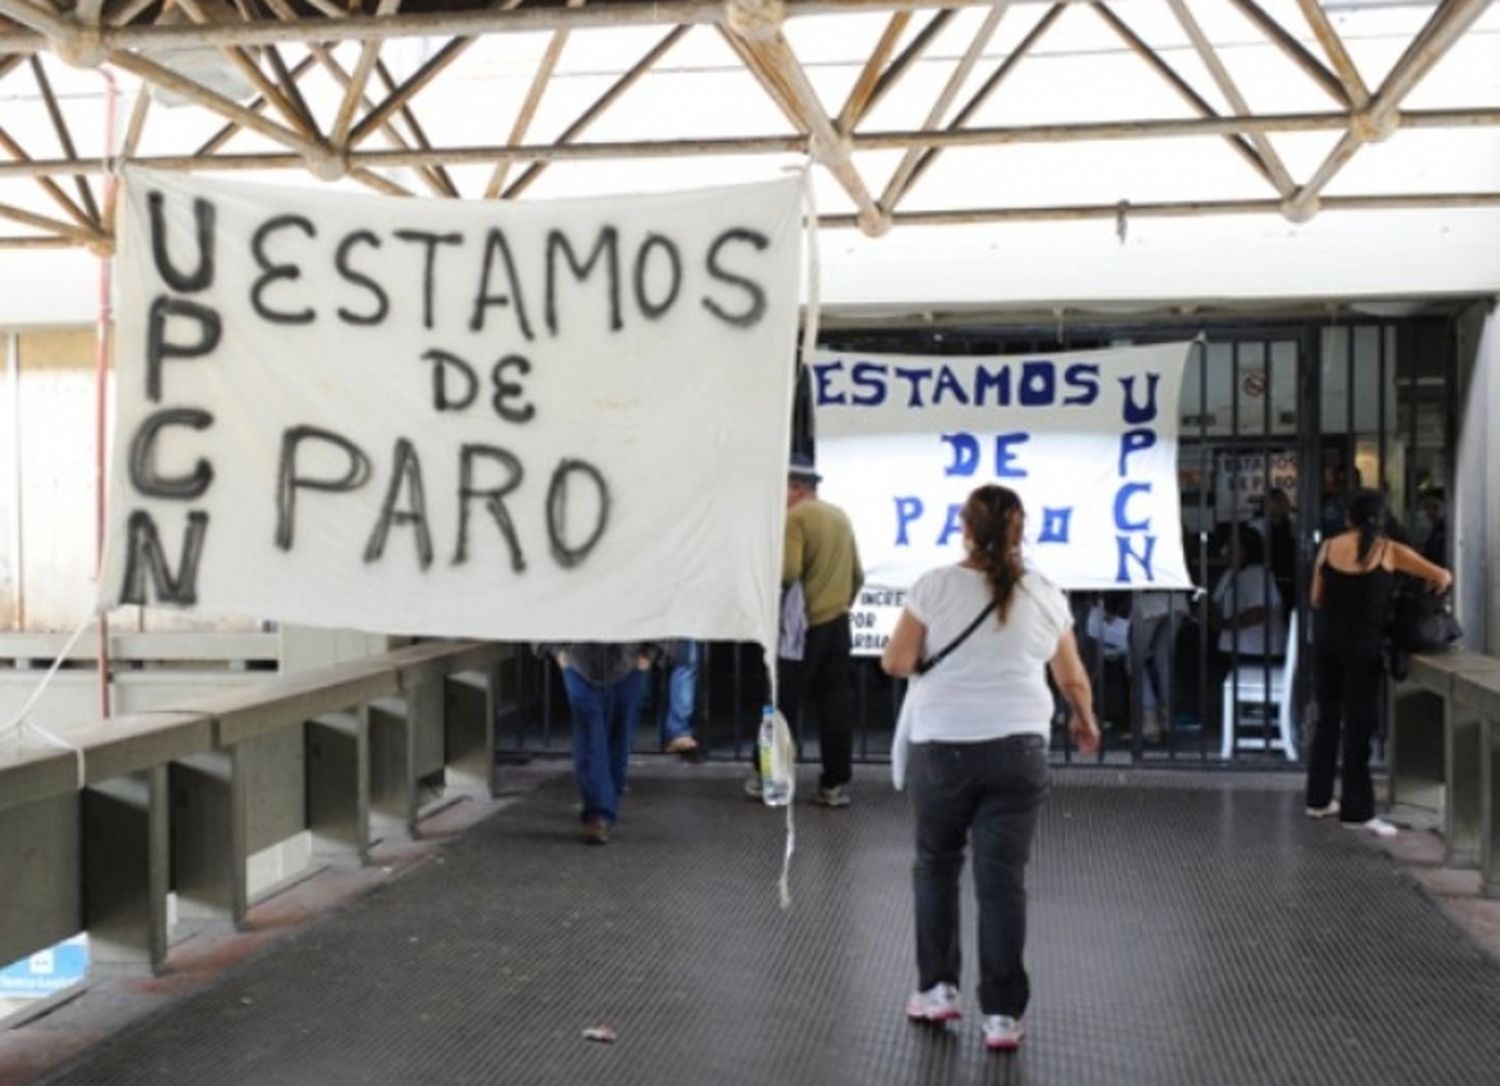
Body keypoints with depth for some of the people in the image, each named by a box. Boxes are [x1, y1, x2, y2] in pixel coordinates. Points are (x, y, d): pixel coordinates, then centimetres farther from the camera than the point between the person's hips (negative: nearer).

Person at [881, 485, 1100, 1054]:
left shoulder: (936, 585, -5)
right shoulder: (1045, 595, 4)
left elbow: (895, 663, -6)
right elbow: (1073, 679, 12)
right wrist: (1086, 723, 31)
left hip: (942, 747, -1)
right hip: (1017, 750, 1)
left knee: (936, 862, 18)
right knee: (1002, 879, 4)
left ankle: (937, 988, 20)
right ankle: (1002, 1014, 6)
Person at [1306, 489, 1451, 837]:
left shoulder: (1329, 547, 3)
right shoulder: (1389, 551, -4)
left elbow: (1316, 600, 9)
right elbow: (1444, 578, 1)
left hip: (1327, 641, 3)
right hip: (1362, 645, -3)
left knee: (1328, 720, 14)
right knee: (1358, 725, 0)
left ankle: (1319, 799, 22)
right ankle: (1357, 810, 1)